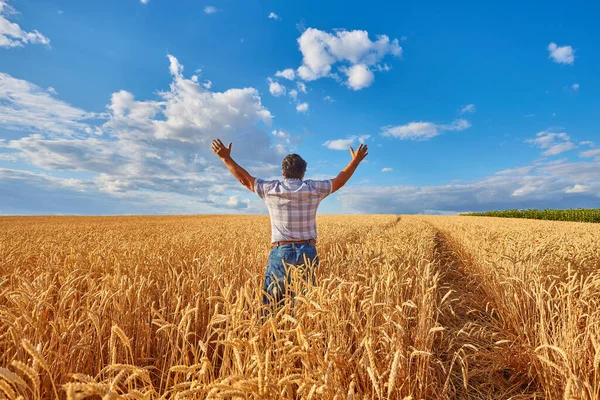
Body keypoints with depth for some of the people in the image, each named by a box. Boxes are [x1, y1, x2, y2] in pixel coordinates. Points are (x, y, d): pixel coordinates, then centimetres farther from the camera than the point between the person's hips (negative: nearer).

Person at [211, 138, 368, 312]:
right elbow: (339, 181, 13)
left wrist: (225, 157, 19)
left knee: (270, 303, 8)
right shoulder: (313, 189, 0)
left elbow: (245, 178, 8)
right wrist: (356, 160, 26)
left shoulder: (270, 189, -3)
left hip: (281, 252, -1)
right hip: (307, 252, 2)